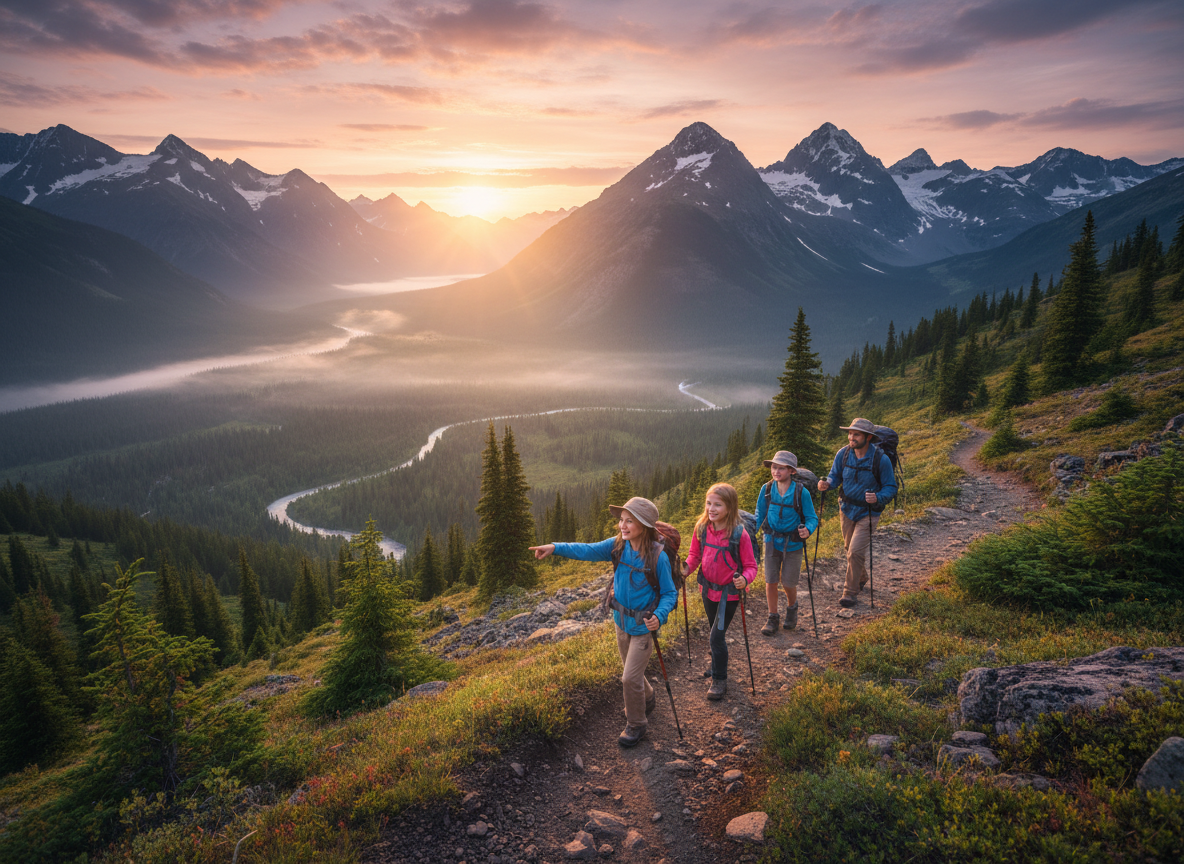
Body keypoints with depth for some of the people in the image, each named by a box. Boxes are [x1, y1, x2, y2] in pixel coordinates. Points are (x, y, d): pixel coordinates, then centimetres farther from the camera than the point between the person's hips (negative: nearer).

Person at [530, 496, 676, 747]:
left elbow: (669, 594, -16)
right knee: (630, 673, 24)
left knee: (630, 678, -1)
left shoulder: (657, 557, -23)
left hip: (644, 626, -6)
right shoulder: (618, 545, -10)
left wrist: (659, 616, -34)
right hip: (621, 621, 6)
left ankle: (635, 725, 24)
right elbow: (588, 550, -19)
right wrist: (556, 548, -31)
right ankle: (647, 698, 54)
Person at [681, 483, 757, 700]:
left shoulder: (739, 534, -22)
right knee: (715, 632, 23)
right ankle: (717, 663, 49)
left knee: (717, 635, -4)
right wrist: (687, 568, -15)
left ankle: (719, 680, 16)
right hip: (708, 589, 5)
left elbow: (750, 565, -13)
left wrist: (745, 579, -33)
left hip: (729, 592, -5)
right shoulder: (701, 529, -10)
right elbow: (695, 554, 5)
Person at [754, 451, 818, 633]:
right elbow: (759, 515, 5)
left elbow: (812, 518, -10)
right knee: (770, 582, 4)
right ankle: (773, 618, 23)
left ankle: (792, 608, 41)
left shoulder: (801, 493, -16)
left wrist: (808, 530, -30)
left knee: (788, 583, 8)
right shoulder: (767, 489, -7)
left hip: (792, 544, -2)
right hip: (772, 542, 2)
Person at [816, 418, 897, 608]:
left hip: (868, 512, -5)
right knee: (850, 548, 20)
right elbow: (835, 475, 3)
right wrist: (827, 484, -20)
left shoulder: (881, 459, -20)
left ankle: (850, 592, 7)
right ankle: (861, 578, 47)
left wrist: (878, 498, -32)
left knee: (855, 552, -10)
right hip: (847, 509, 5)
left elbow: (890, 487, -12)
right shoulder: (843, 454, -9)